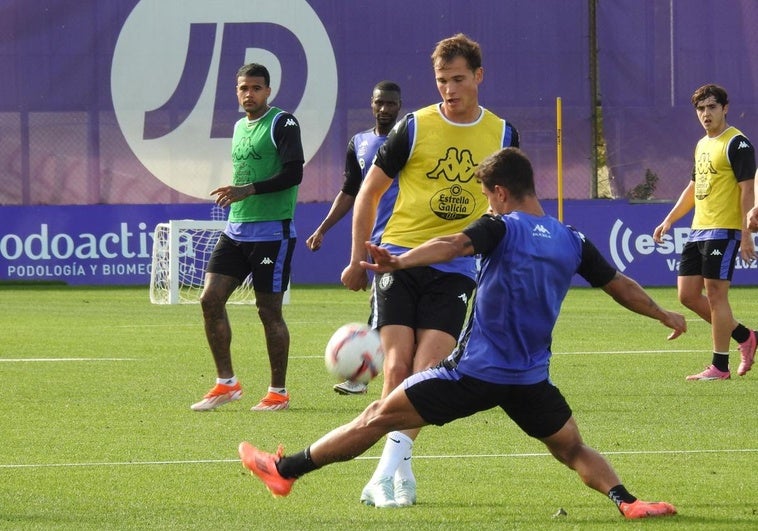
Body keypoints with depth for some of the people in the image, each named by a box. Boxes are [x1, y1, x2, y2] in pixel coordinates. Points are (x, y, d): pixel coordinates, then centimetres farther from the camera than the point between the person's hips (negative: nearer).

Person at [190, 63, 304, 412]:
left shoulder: (282, 124, -7)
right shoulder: (240, 127, 17)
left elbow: (294, 173, -16)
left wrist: (248, 190, -22)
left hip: (272, 232, -7)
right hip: (236, 229, 7)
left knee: (269, 310, -3)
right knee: (211, 299, -3)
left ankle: (278, 392, 8)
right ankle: (226, 383, 6)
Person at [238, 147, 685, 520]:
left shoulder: (502, 229, -7)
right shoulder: (574, 243, 8)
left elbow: (453, 246, -27)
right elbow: (621, 286, 19)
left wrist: (399, 262, -43)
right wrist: (665, 316, 36)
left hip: (476, 370, -4)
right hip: (531, 381, 4)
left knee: (380, 416, 4)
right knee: (574, 449, 16)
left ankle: (286, 470, 11)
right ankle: (626, 500, -13)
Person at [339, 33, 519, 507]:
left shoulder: (502, 134, 6)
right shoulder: (414, 128, -2)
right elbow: (369, 192, 8)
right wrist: (359, 259, 7)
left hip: (455, 270, 1)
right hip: (400, 259, -1)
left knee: (426, 372, -10)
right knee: (398, 366, -10)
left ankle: (386, 474, -8)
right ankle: (400, 473, -2)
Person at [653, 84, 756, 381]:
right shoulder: (702, 145, 17)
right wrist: (669, 220, 22)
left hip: (724, 231, -9)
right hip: (698, 231, 9)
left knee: (715, 294, -8)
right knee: (688, 294, 7)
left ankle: (720, 367, -2)